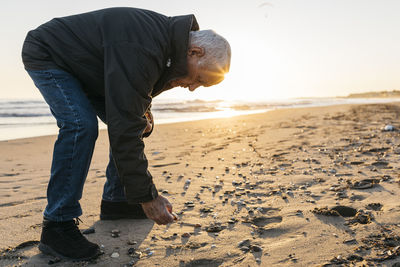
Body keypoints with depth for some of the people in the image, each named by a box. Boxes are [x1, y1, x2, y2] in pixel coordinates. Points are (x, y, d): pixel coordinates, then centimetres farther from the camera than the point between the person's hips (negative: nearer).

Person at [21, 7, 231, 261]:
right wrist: (146, 196, -35)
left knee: (125, 120, 1)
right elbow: (125, 130, -40)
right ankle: (58, 225, -19)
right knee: (81, 124, -29)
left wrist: (144, 118, -9)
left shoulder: (171, 39, -6)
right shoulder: (141, 52, -38)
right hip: (46, 55, -9)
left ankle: (115, 201, 13)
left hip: (85, 66, 9)